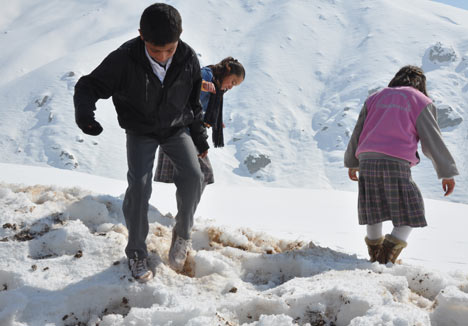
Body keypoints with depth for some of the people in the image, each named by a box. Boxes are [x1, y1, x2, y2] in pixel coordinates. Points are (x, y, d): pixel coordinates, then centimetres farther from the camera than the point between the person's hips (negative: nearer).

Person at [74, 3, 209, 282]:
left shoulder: (188, 59, -17)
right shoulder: (125, 60, -27)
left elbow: (195, 101, 1)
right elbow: (89, 86, -17)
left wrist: (199, 137, 7)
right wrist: (84, 110, -39)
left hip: (177, 128, 2)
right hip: (141, 131, -2)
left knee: (193, 177, -19)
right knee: (139, 185, -18)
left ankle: (183, 232, 8)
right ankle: (137, 253, 0)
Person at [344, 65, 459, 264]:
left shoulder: (375, 98, 23)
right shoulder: (421, 102, 10)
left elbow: (357, 133, 24)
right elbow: (433, 140, 4)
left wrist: (352, 163, 35)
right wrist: (447, 173, 6)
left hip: (367, 160, 5)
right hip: (396, 163, -5)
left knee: (374, 212, 18)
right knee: (411, 215, 7)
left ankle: (375, 256, 24)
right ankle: (388, 258, -7)